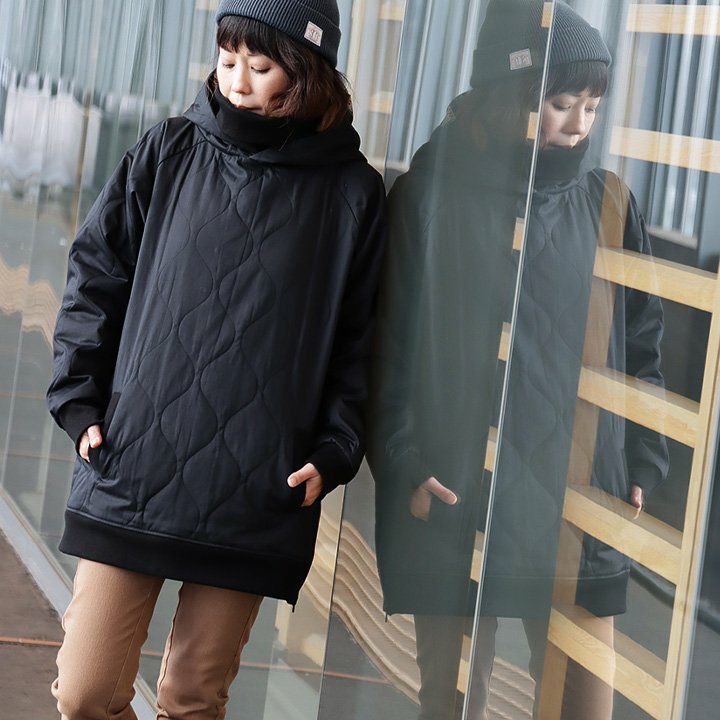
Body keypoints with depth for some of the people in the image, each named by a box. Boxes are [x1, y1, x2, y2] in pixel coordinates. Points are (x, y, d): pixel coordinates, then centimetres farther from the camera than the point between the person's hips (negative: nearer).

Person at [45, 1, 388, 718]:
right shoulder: (168, 153, 6)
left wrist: (333, 452, -1)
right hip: (133, 471, 1)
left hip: (256, 496, -1)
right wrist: (80, 399, 3)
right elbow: (95, 275, 11)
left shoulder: (352, 192, 4)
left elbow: (357, 338, 8)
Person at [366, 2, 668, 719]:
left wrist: (641, 467, 7)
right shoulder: (434, 195, -2)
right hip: (455, 504, -2)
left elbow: (640, 345, 13)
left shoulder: (608, 204, 6)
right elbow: (389, 341, -1)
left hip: (576, 504, 2)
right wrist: (404, 467, -7)